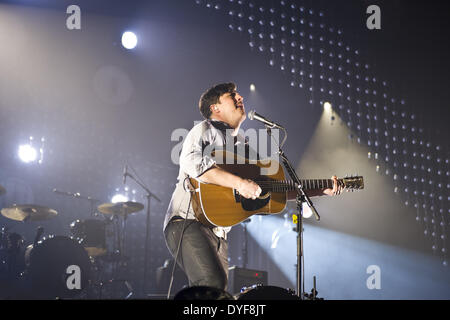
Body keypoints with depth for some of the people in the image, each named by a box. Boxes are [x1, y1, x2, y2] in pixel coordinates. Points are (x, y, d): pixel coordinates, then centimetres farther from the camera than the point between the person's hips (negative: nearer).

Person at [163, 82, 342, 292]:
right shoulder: (205, 130, 3)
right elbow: (191, 161, -20)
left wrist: (322, 190, 17)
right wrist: (239, 183, -25)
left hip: (218, 233, 8)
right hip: (187, 222, -8)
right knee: (213, 283, -28)